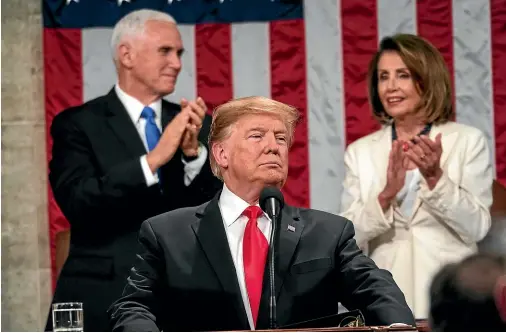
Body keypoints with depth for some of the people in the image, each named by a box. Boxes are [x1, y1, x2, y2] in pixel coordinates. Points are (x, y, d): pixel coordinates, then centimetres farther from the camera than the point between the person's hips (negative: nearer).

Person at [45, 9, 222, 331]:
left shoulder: (198, 125, 12)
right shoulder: (78, 124, 0)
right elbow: (77, 202, -14)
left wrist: (194, 151, -13)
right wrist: (154, 159, -22)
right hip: (103, 302, -3)